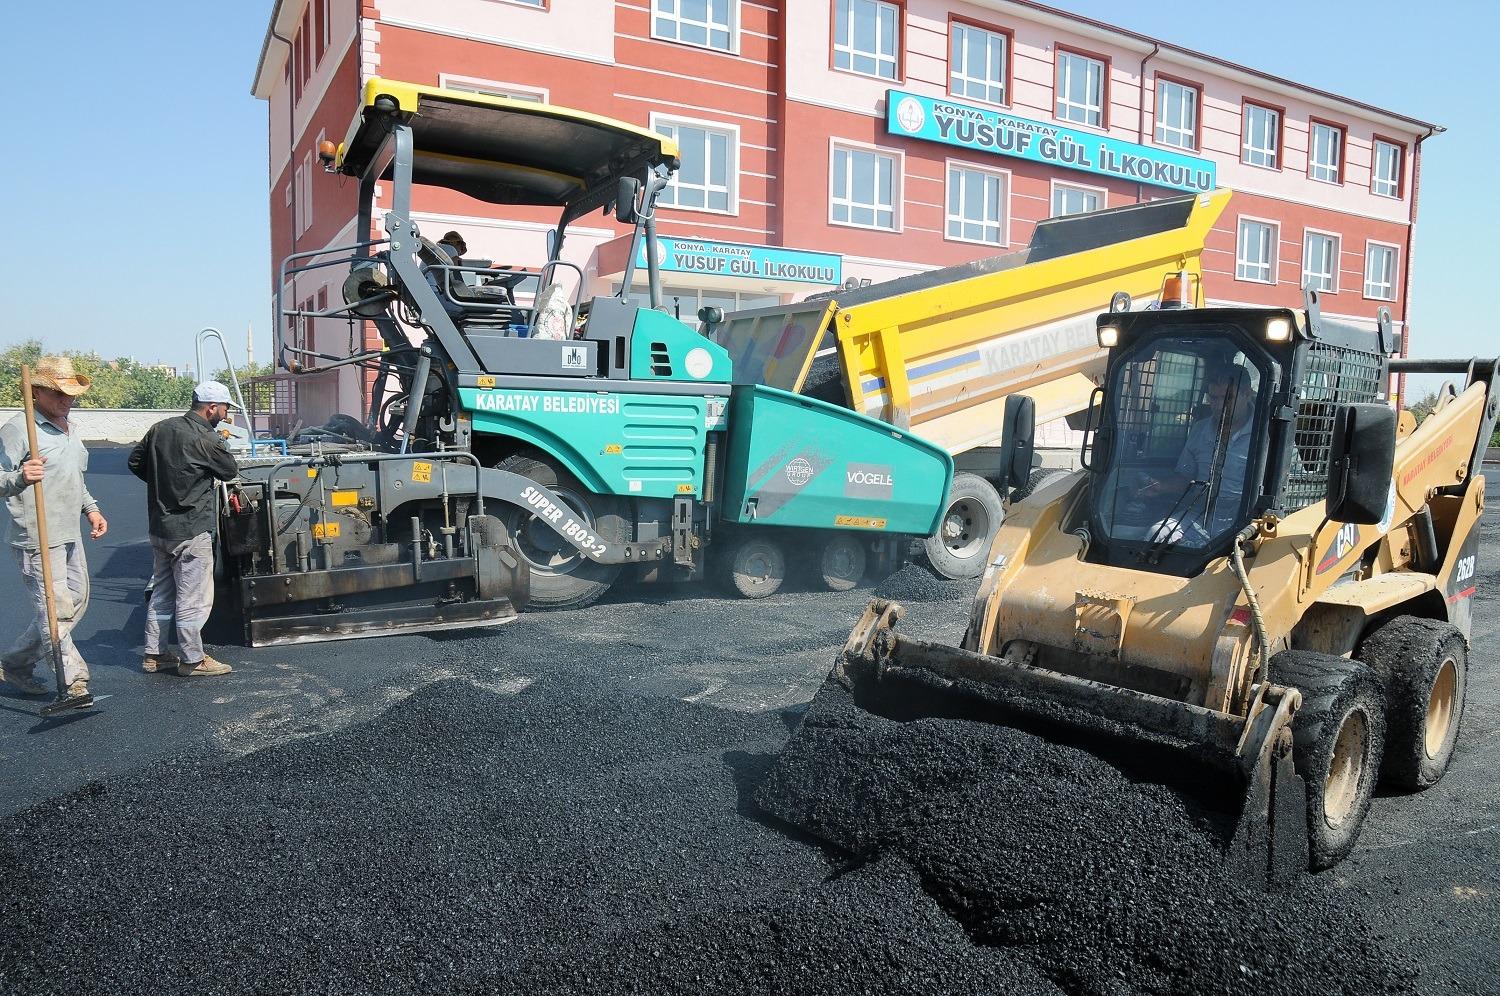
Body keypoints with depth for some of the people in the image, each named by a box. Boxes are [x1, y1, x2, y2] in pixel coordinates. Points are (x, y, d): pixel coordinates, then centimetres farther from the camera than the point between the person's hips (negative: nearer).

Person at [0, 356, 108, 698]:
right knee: (56, 609, -5)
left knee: (77, 600, 16)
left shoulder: (70, 429, 16)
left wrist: (91, 508, 16)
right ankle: (75, 681, 4)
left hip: (70, 535, 9)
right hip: (38, 539, -9)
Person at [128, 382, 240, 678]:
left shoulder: (160, 428, 3)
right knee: (193, 598, 2)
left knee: (162, 592, 18)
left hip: (159, 527, 8)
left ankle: (154, 655, 26)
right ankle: (193, 660, 10)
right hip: (191, 531, -8)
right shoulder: (206, 439, -18)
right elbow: (231, 471, -5)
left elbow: (135, 462, 12)